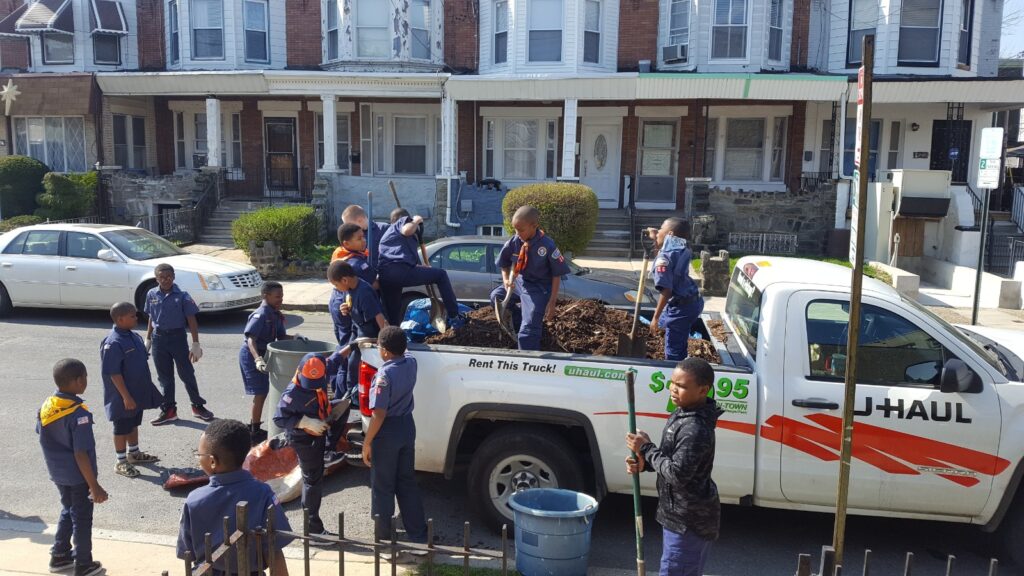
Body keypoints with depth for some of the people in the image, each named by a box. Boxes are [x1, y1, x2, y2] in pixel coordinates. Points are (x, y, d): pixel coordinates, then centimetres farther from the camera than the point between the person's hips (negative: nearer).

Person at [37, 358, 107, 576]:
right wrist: (94, 486, -20)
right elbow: (81, 454, -26)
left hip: (58, 473, 7)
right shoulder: (79, 414, -27)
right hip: (78, 476, -7)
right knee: (82, 518, 9)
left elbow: (44, 438, 8)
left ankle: (59, 556, 37)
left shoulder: (46, 406, -4)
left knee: (68, 511, 26)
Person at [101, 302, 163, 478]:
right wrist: (126, 397, -22)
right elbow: (114, 373, -23)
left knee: (134, 424, 22)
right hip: (124, 397, -8)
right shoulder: (113, 343, -23)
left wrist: (146, 388, 18)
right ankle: (121, 462, 18)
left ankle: (134, 453, 38)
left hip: (138, 392, 8)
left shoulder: (134, 336, 4)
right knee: (122, 428, 6)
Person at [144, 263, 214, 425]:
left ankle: (198, 406, 19)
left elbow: (191, 320, -8)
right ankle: (168, 410, 21)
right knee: (164, 376, 11)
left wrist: (195, 343, -10)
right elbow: (151, 318, 12)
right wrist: (148, 340, 14)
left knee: (187, 373, 5)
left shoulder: (182, 296, -10)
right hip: (158, 337, 3)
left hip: (177, 337, -3)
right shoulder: (151, 295, 2)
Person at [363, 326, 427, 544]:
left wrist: (367, 442, -15)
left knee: (382, 487, 9)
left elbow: (379, 414, -23)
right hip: (407, 427, 7)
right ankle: (419, 536, 23)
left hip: (387, 432, -7)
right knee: (407, 483, 18)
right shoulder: (411, 363, -4)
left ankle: (383, 538, 21)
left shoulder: (385, 374, -24)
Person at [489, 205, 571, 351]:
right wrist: (506, 280, -12)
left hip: (539, 288, -6)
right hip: (519, 282, 6)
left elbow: (557, 275, -15)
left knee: (528, 329, -12)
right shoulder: (513, 242, -10)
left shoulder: (548, 245, -22)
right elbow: (504, 264, 9)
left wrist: (552, 302, -15)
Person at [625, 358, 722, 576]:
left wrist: (646, 449, -19)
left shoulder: (695, 429, -27)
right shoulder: (683, 415, 5)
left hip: (688, 522, -10)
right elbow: (670, 457, 15)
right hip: (681, 515, 10)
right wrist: (644, 463, -3)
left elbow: (678, 474, -29)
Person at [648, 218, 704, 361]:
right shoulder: (680, 248, 5)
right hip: (694, 300, 10)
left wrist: (655, 318, -20)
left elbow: (666, 291, -25)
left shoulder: (664, 257, -20)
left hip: (681, 307, -10)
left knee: (673, 353, -1)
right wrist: (655, 238, 20)